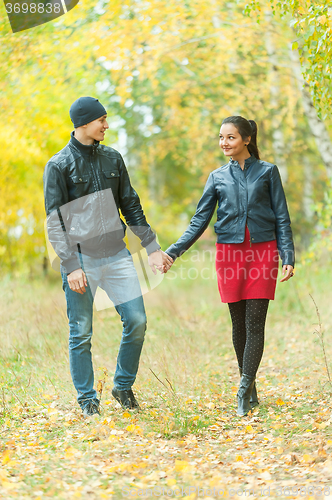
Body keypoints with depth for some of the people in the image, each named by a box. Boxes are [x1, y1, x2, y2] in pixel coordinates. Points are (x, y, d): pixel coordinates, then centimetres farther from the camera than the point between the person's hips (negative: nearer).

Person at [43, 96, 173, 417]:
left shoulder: (112, 159, 10)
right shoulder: (59, 165, -5)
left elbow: (131, 206, 16)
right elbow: (55, 222, -8)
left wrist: (152, 248, 11)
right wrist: (71, 266, -15)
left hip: (116, 255, 5)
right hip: (81, 258, -4)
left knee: (137, 321, -1)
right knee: (81, 333, 2)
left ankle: (123, 386, 18)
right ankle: (87, 398, 15)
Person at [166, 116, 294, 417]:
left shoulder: (267, 172, 4)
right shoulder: (218, 177, 9)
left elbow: (282, 219, 4)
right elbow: (199, 221, 9)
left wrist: (288, 258, -5)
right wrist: (172, 252, 0)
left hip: (263, 251, -2)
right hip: (230, 253, 2)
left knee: (255, 323, -9)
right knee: (239, 324, 4)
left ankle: (244, 390, -11)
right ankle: (251, 390, 15)